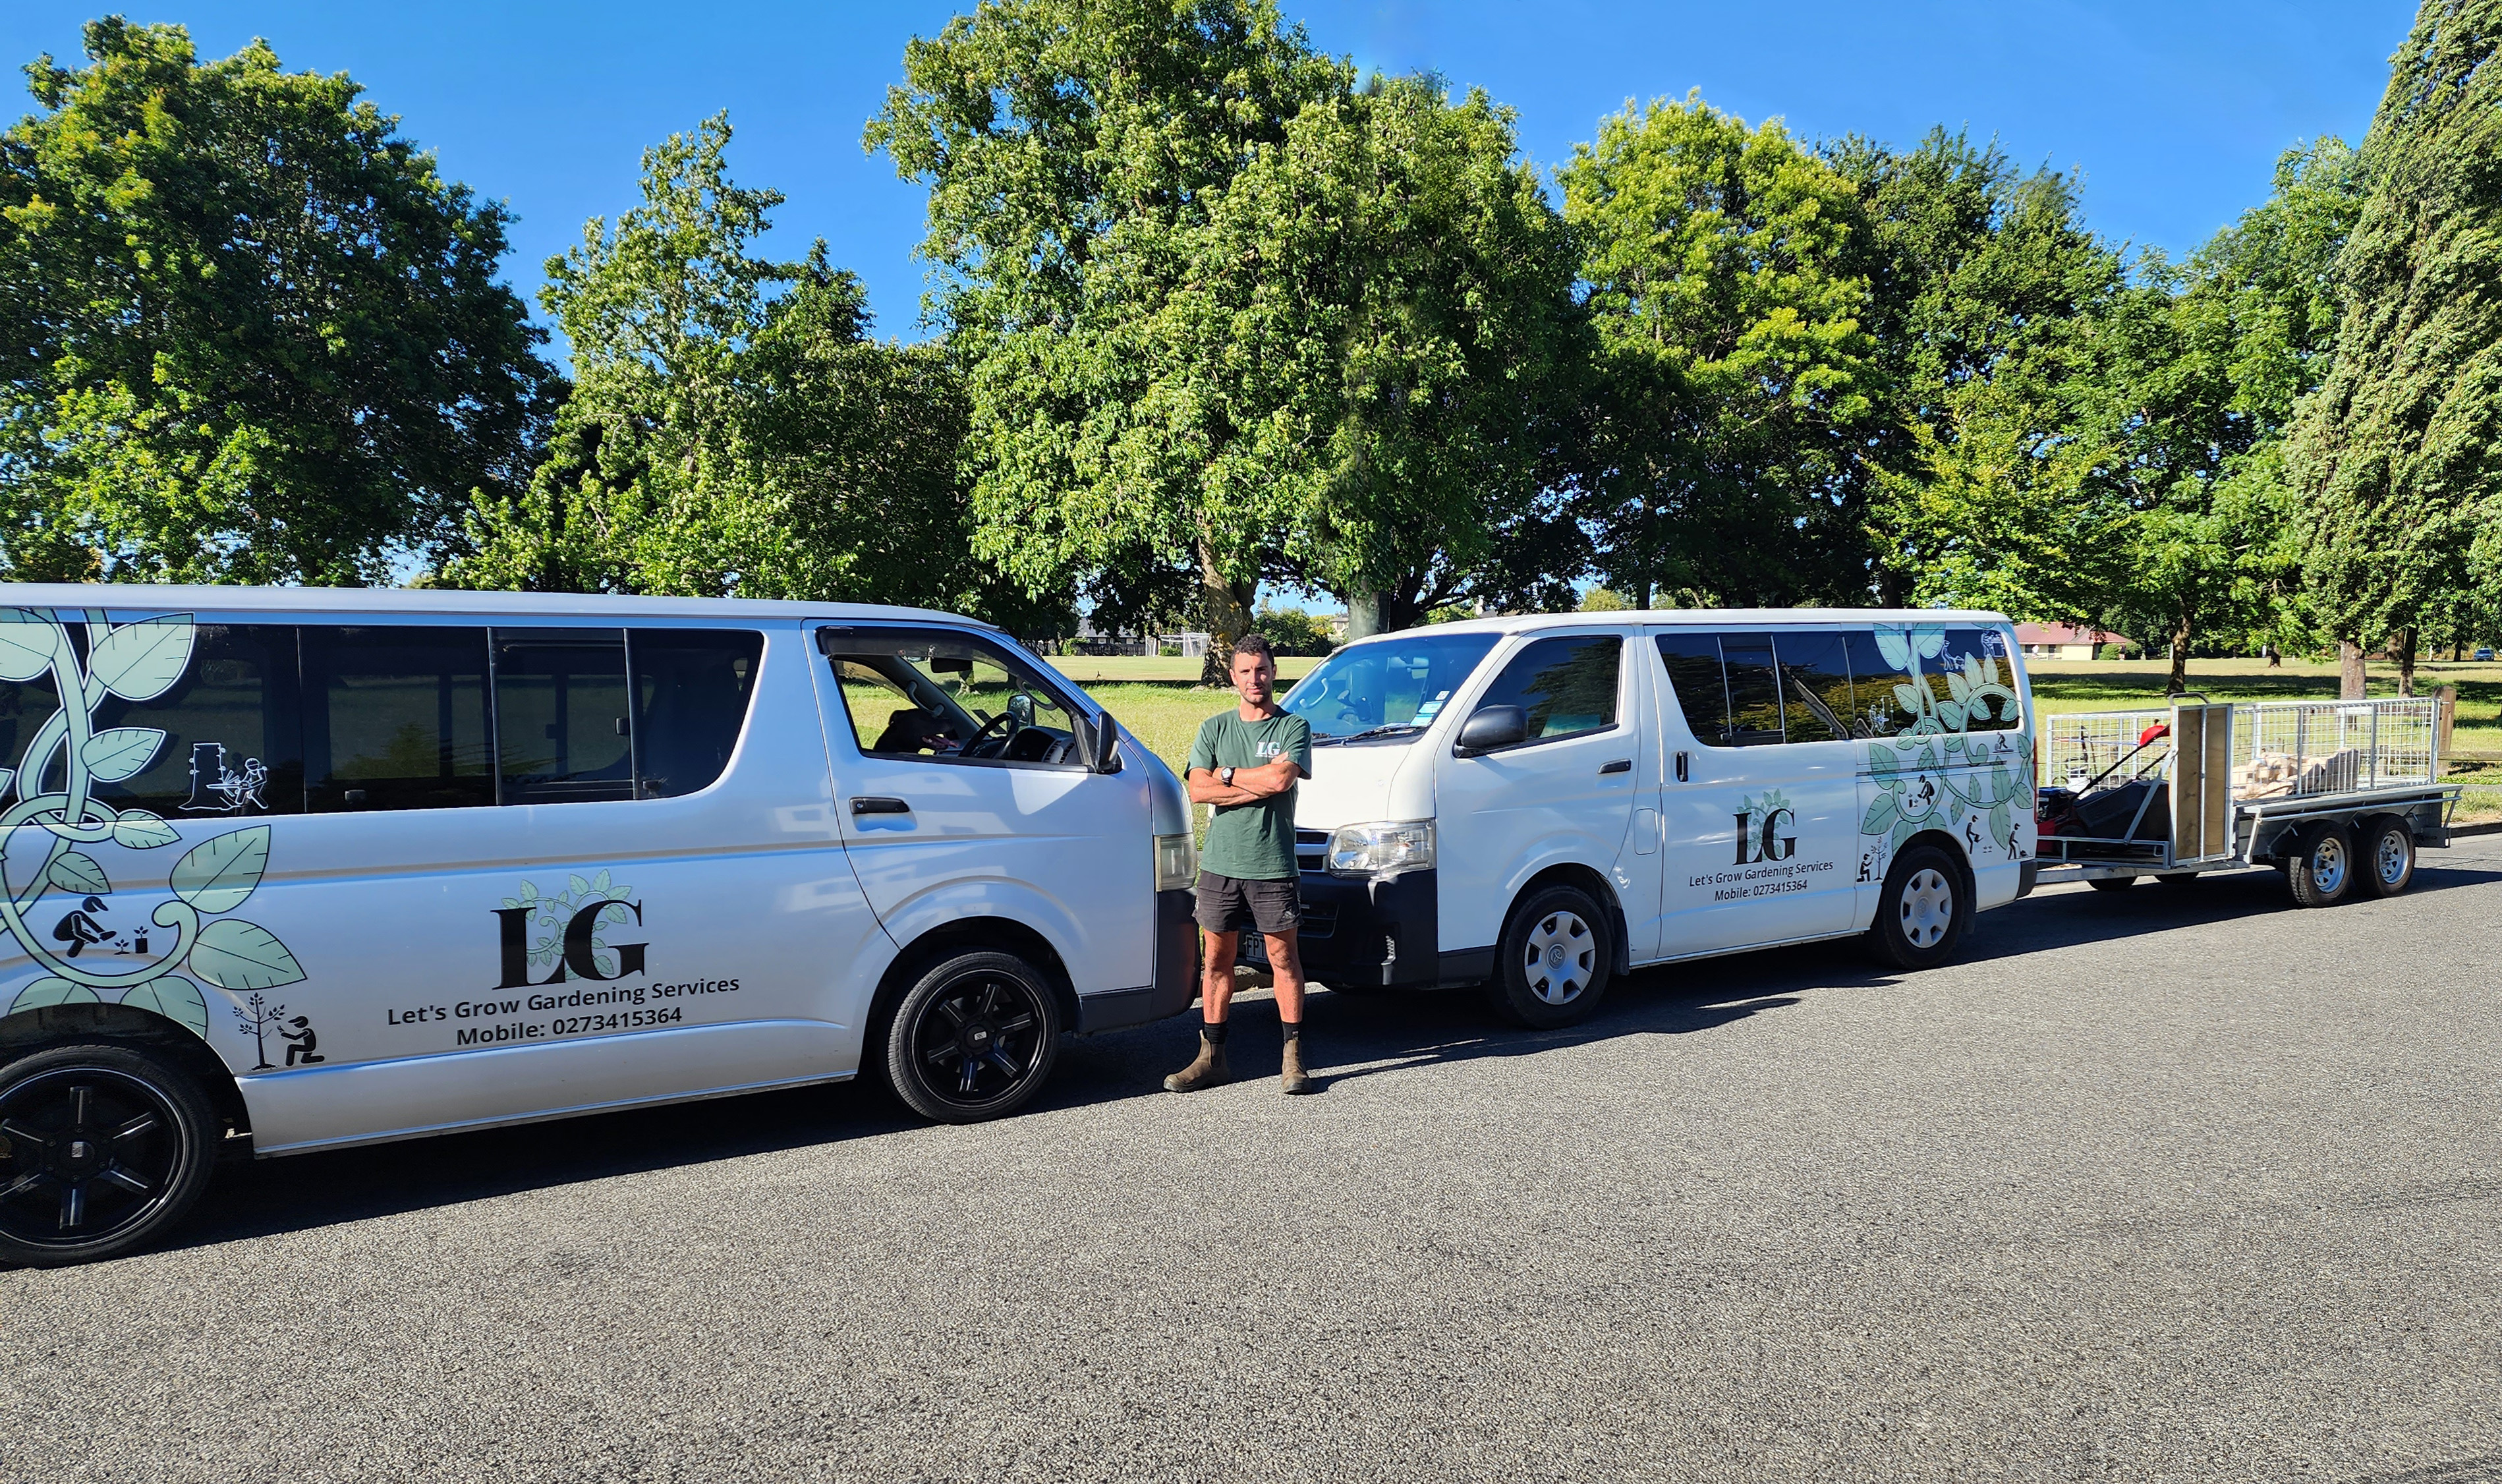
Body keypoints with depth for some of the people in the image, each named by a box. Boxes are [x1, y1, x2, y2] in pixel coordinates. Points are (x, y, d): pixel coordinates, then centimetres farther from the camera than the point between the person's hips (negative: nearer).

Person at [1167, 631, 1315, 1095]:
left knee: (1283, 957, 4)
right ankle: (1212, 1057, 16)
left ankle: (1293, 1057, 11)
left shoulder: (1293, 727, 1)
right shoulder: (1214, 728, 9)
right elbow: (1198, 790, -4)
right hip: (1220, 864, 3)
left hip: (1273, 866, -3)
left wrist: (1227, 774, -6)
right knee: (1216, 960, 8)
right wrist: (1259, 787, -11)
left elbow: (1281, 778, -17)